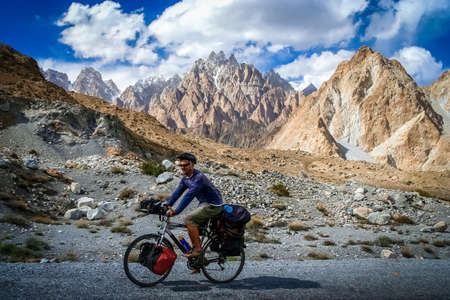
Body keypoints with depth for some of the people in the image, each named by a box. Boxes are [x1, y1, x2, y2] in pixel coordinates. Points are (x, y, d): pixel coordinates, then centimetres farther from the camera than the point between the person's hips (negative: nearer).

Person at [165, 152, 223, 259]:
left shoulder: (199, 178, -25)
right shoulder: (185, 178, 4)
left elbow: (189, 196, -31)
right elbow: (178, 192, 3)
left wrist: (176, 211, -33)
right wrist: (168, 205, -8)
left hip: (213, 206, -9)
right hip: (204, 204, 9)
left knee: (189, 219, -19)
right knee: (191, 227, 7)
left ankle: (198, 249, -11)